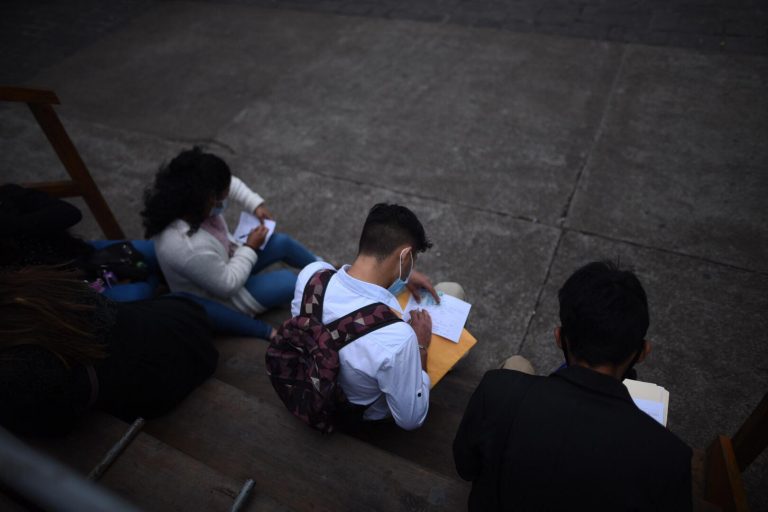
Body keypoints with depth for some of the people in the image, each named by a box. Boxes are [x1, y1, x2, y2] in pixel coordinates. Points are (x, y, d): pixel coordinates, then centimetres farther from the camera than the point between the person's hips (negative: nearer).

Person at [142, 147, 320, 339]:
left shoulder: (181, 198, -22)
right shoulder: (189, 248, -45)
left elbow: (231, 184, -2)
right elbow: (228, 285, -29)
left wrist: (256, 204, -14)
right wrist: (250, 248, -20)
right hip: (219, 298, -8)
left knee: (281, 243, 7)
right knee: (288, 281, -8)